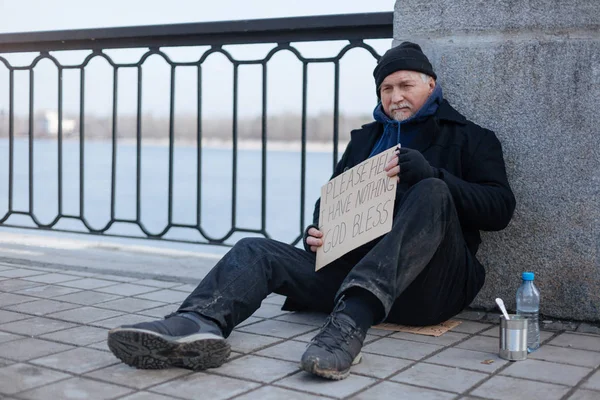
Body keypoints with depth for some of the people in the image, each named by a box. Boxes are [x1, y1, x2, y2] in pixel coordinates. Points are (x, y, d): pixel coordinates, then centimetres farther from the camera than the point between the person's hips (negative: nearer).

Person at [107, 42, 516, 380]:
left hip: (428, 286, -4)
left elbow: (500, 208, -3)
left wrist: (432, 175, -19)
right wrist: (317, 232, 0)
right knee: (257, 251, -14)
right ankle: (200, 325, -49)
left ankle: (349, 324, -51)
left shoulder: (469, 138, 11)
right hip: (353, 266, 4)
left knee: (432, 192, -32)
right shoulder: (366, 138, 25)